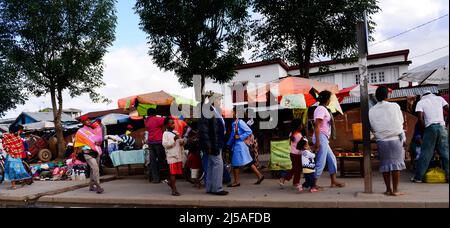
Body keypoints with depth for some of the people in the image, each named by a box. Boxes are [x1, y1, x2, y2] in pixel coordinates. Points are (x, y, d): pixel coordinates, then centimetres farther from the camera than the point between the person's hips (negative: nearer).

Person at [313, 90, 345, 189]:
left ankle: (334, 182, 24)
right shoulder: (321, 109, -11)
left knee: (332, 159, 15)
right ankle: (314, 184, -2)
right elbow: (317, 125, -19)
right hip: (321, 137, -10)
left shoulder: (324, 109, 19)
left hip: (324, 138, 10)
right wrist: (317, 141, -24)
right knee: (321, 162, -7)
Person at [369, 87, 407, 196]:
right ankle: (395, 190, 6)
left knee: (385, 164, 10)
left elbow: (372, 128, 5)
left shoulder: (371, 111, 1)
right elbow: (401, 122, 5)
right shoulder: (394, 106, -3)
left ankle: (388, 189, 15)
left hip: (381, 141, 2)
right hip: (395, 139, -2)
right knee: (396, 163, 4)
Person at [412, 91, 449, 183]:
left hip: (430, 127, -2)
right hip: (441, 126, 2)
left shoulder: (420, 102, 8)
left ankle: (418, 177, 3)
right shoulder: (439, 98, 15)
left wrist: (424, 128, 8)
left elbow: (420, 118, -4)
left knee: (425, 153, 1)